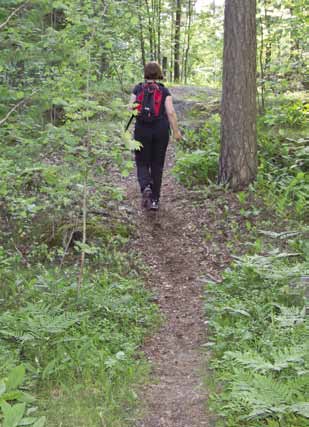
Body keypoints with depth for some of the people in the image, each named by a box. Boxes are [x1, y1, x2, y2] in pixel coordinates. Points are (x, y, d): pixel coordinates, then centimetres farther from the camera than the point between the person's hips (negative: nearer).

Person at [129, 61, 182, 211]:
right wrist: (176, 131, -2)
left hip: (142, 129, 0)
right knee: (157, 165, 11)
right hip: (161, 130, 1)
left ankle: (146, 188, -20)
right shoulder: (164, 91, -1)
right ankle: (155, 200, 12)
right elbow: (170, 112, -9)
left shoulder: (138, 88, 0)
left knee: (142, 163, 10)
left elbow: (131, 108, -4)